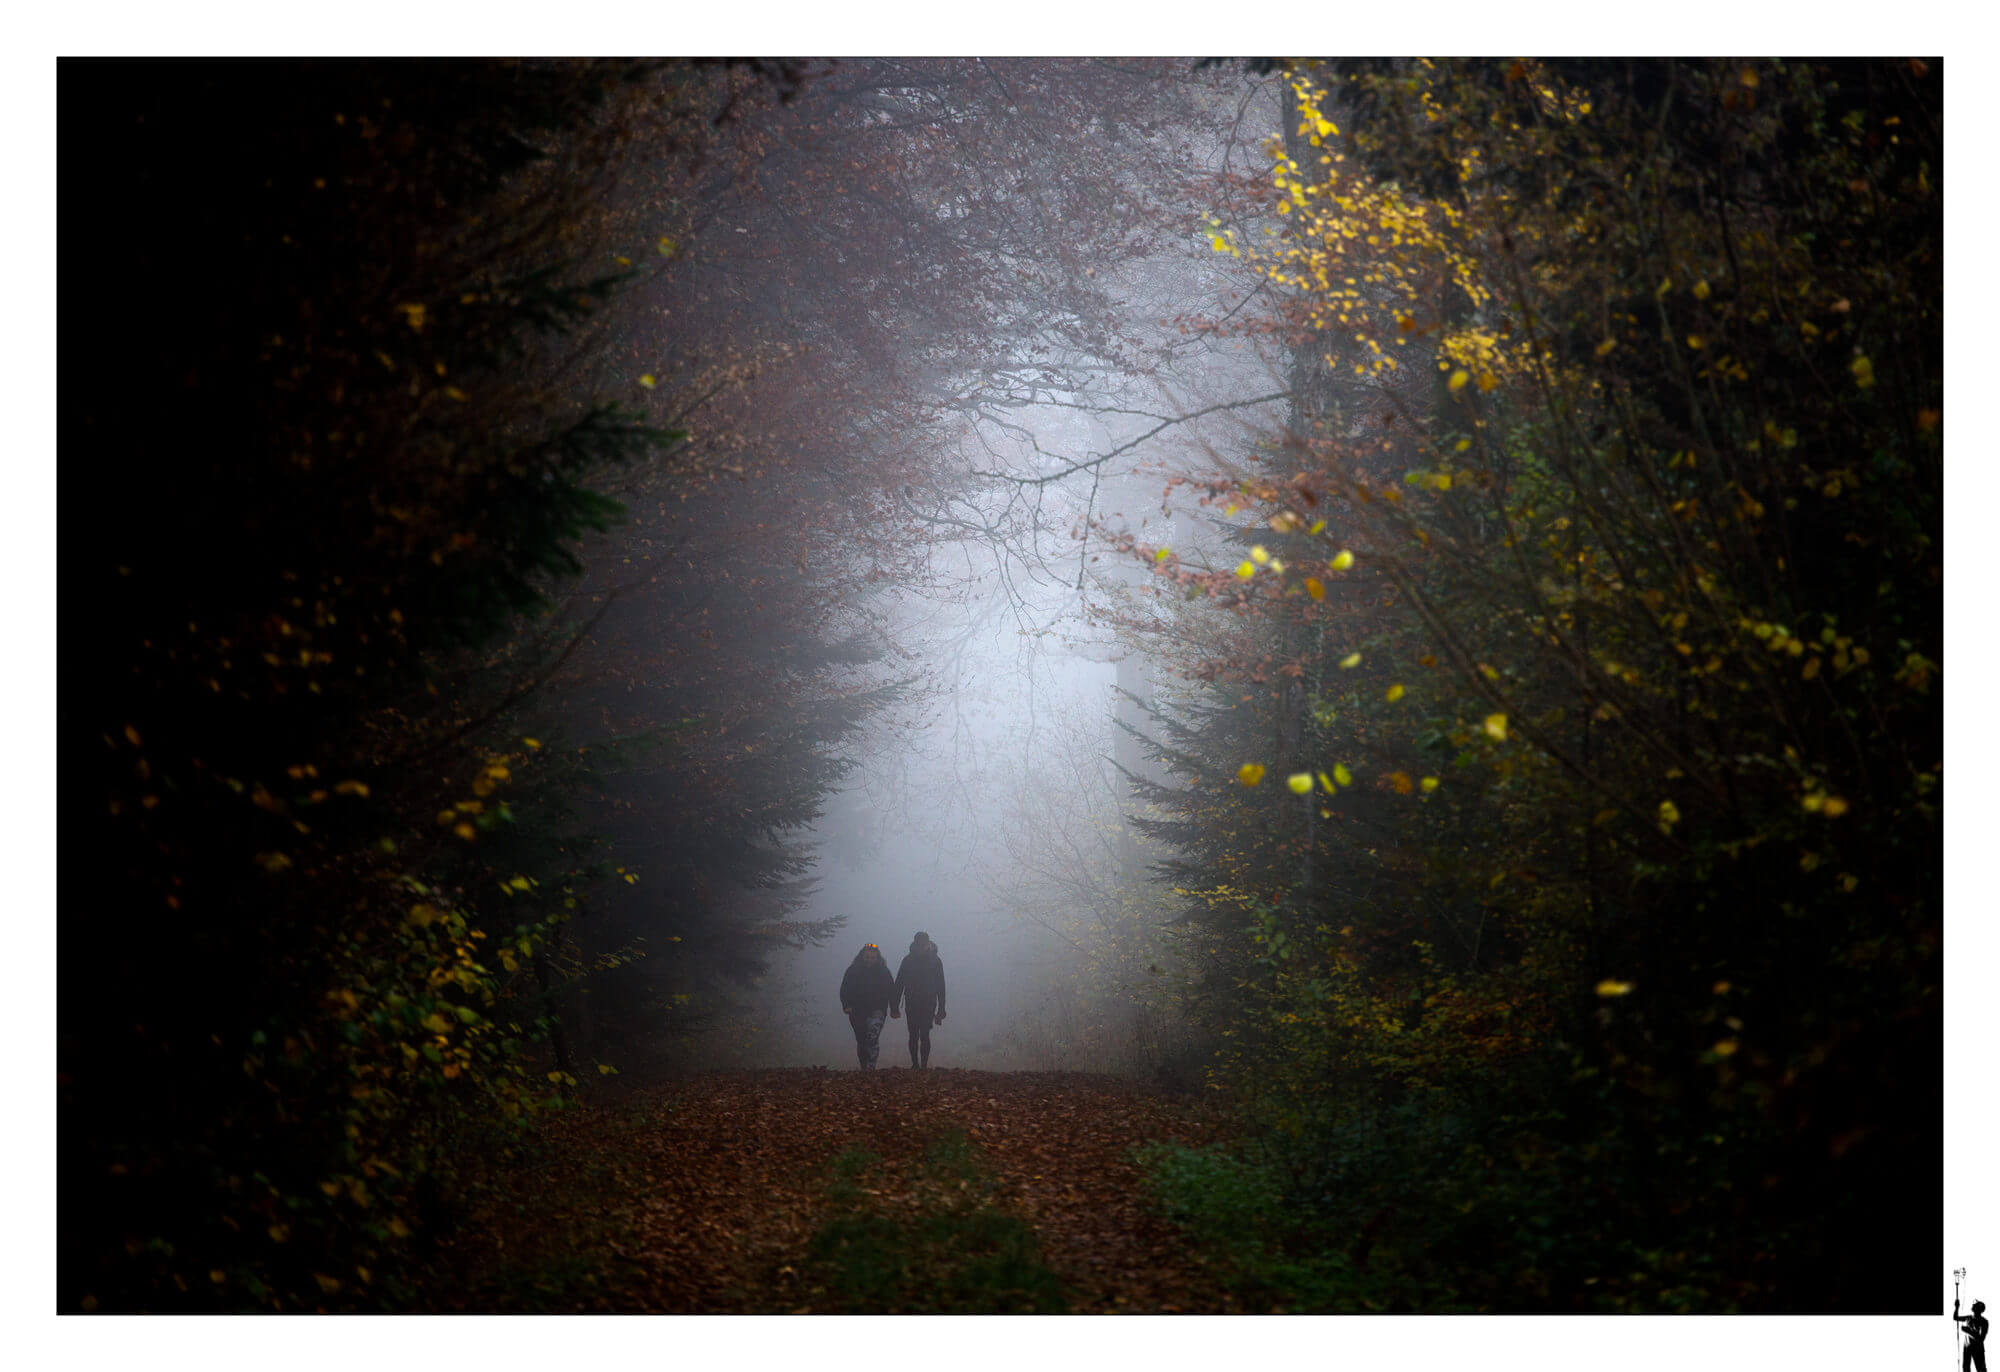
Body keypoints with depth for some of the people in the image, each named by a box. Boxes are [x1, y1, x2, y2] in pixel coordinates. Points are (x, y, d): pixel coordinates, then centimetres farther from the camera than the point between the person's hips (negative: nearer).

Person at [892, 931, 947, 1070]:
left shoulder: (935, 961, 1)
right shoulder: (908, 961, 4)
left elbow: (941, 986, 3)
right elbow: (899, 984, 5)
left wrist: (941, 1010, -2)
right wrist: (894, 1007, 1)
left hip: (928, 1006, -2)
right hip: (912, 1005, 2)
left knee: (924, 1036, -9)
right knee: (913, 1036, 3)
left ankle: (924, 1066, -6)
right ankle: (915, 1065, 11)